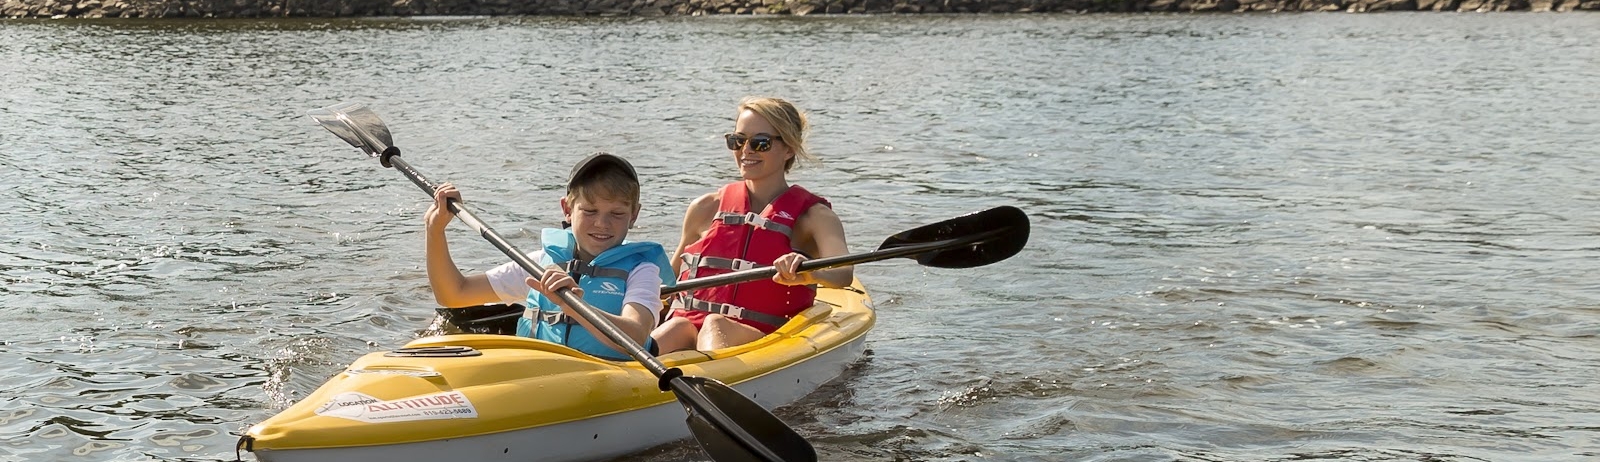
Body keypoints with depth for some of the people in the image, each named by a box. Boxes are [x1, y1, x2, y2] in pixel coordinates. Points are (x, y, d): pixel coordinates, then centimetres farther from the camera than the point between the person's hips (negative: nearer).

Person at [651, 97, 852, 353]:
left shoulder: (813, 215, 6)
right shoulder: (707, 209, 17)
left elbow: (843, 273, -15)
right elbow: (671, 279, 30)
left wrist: (809, 273, -37)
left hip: (763, 340, -2)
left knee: (715, 325, -36)